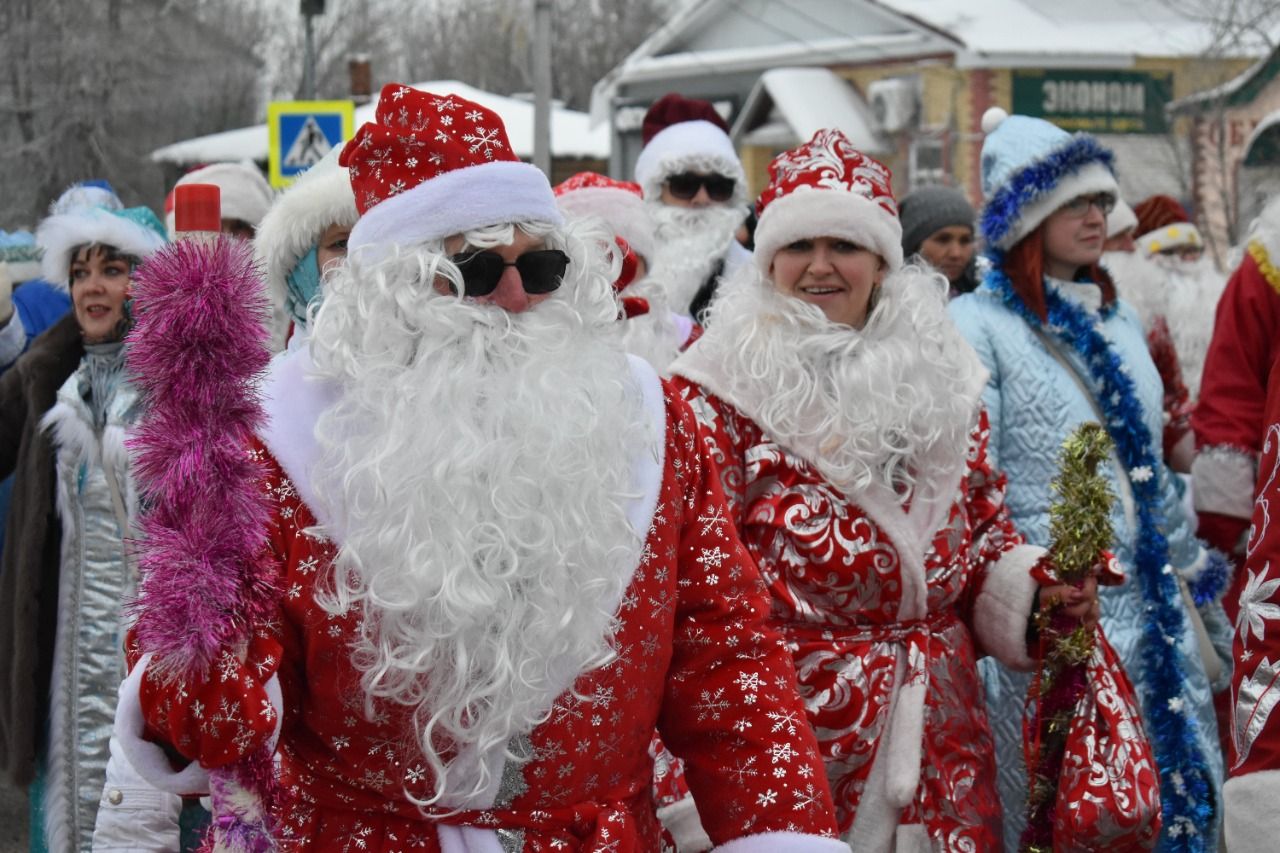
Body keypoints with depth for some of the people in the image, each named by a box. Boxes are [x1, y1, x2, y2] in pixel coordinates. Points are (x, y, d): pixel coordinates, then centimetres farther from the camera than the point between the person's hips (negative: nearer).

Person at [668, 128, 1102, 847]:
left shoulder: (939, 378, 11)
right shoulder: (721, 394, -4)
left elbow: (986, 525, 18)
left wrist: (1032, 588, -2)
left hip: (941, 727, 5)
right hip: (796, 724, -5)